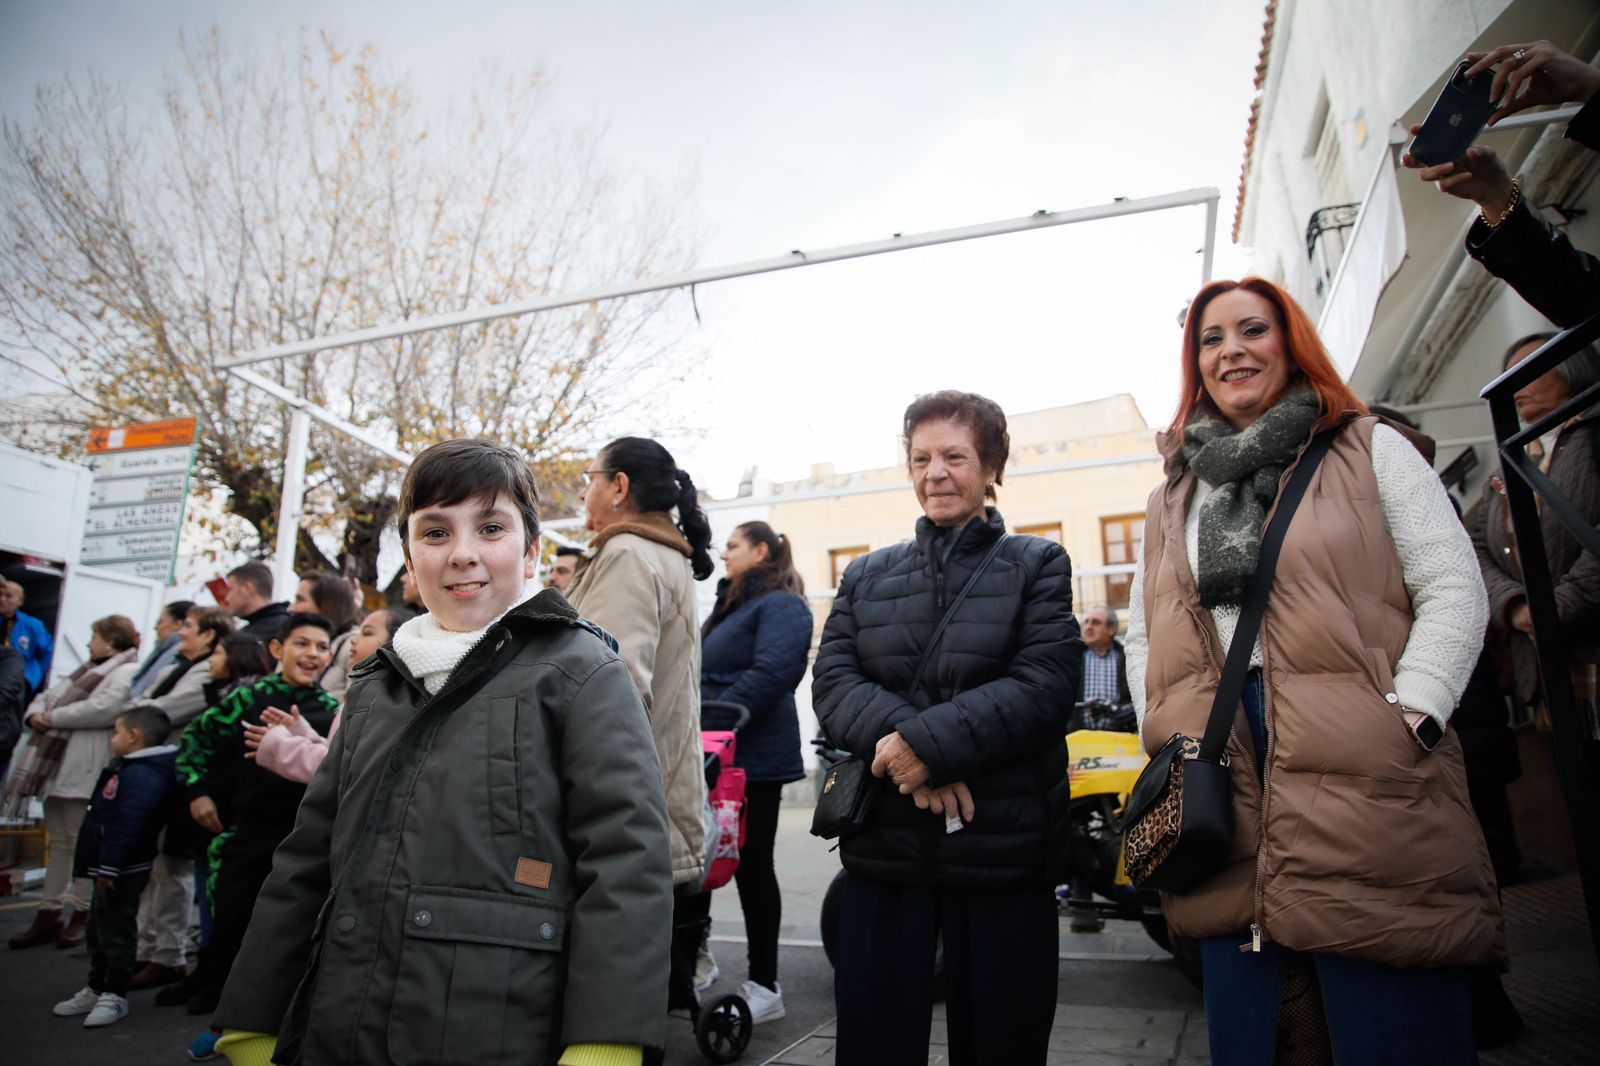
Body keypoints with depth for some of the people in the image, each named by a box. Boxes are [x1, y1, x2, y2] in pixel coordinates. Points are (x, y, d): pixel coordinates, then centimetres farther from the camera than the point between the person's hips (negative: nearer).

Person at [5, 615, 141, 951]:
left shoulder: (127, 672, -10)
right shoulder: (86, 670, 22)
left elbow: (102, 709, -24)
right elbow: (46, 696, 21)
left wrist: (54, 717, -13)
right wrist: (35, 714, -1)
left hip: (86, 772, -9)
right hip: (58, 766, 9)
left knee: (82, 843, -2)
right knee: (59, 842, 13)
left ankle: (81, 915, 7)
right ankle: (49, 914, 20)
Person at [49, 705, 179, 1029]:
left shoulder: (143, 775, -24)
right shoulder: (128, 769, 12)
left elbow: (128, 825, -29)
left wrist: (109, 866, -26)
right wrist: (101, 866, 21)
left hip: (123, 870, -11)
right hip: (109, 868, 11)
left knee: (115, 930, 0)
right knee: (99, 929, 21)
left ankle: (115, 994, 12)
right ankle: (96, 988, 34)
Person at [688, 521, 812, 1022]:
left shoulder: (780, 606, -10)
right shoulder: (733, 604, 19)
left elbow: (768, 676, -23)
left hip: (752, 756, -9)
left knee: (750, 866, 0)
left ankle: (764, 986, 13)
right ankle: (696, 959, 29)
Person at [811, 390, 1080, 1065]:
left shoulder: (1038, 565, 4)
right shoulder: (867, 576, 12)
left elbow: (1045, 684, -10)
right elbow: (832, 682, 0)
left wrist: (930, 743, -20)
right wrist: (898, 734, -19)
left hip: (1002, 850, -2)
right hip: (884, 847, 2)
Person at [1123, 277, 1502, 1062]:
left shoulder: (1370, 451, 9)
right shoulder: (1172, 498, 19)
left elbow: (1453, 591, 0)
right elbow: (1144, 637, 17)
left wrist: (1408, 717, -13)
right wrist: (1164, 743, 4)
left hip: (1368, 779, -3)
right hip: (1223, 788, 4)